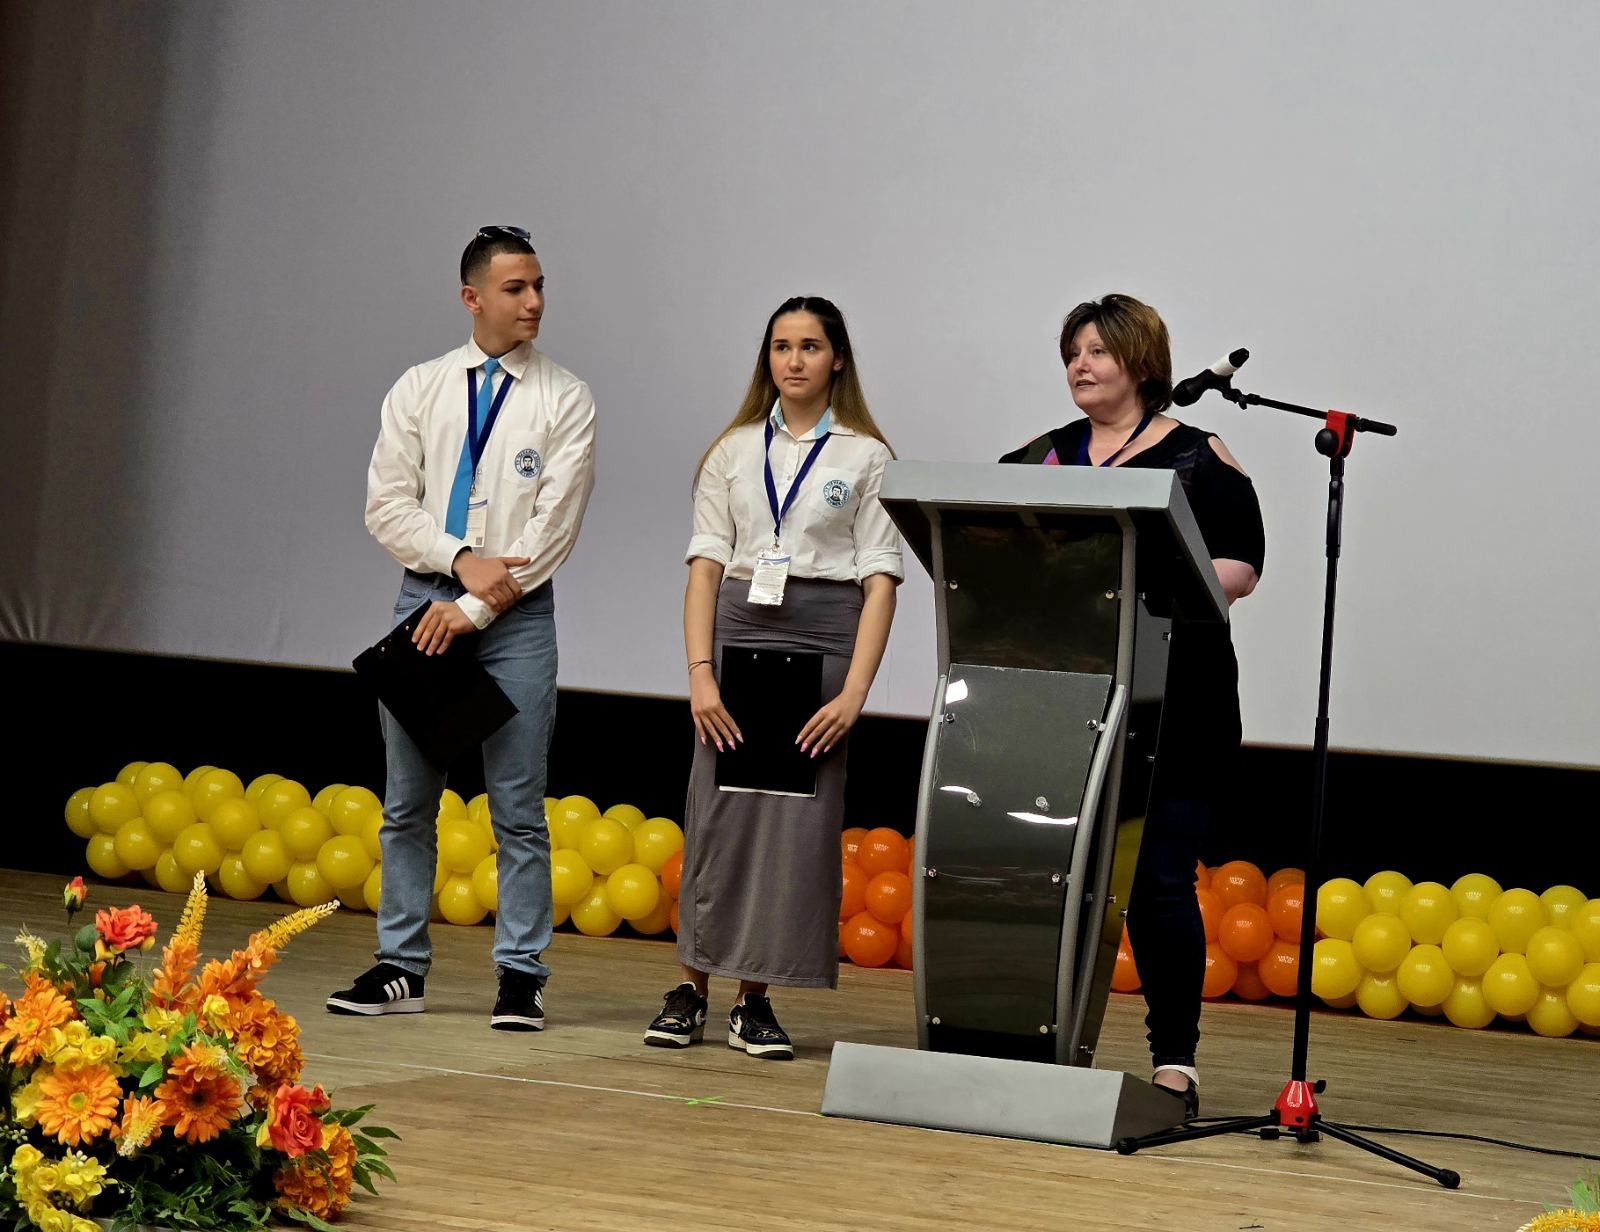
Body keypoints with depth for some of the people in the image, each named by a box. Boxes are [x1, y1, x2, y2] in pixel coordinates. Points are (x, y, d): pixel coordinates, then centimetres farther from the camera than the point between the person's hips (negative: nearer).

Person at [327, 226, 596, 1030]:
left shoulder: (565, 401, 1)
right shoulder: (420, 389, 8)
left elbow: (554, 527, -6)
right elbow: (387, 505, 4)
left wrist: (474, 609, -12)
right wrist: (461, 560, -11)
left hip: (517, 615, -2)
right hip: (425, 602, 3)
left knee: (518, 809, -1)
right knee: (407, 804, 6)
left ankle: (521, 977, 4)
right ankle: (400, 969, 14)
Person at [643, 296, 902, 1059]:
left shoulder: (866, 457, 3)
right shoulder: (734, 451, 10)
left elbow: (880, 579, -2)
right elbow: (706, 564, 6)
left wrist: (854, 691, -11)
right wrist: (700, 673, -6)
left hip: (823, 638, -1)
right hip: (738, 631, 2)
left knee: (799, 822, -2)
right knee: (717, 814, -1)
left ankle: (755, 1003, 6)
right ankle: (691, 990, 9)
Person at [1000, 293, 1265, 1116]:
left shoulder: (1198, 461, 1)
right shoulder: (1040, 459, 16)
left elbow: (1239, 571, -4)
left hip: (1172, 709, -4)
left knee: (1159, 882, -5)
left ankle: (1175, 1061, 2)